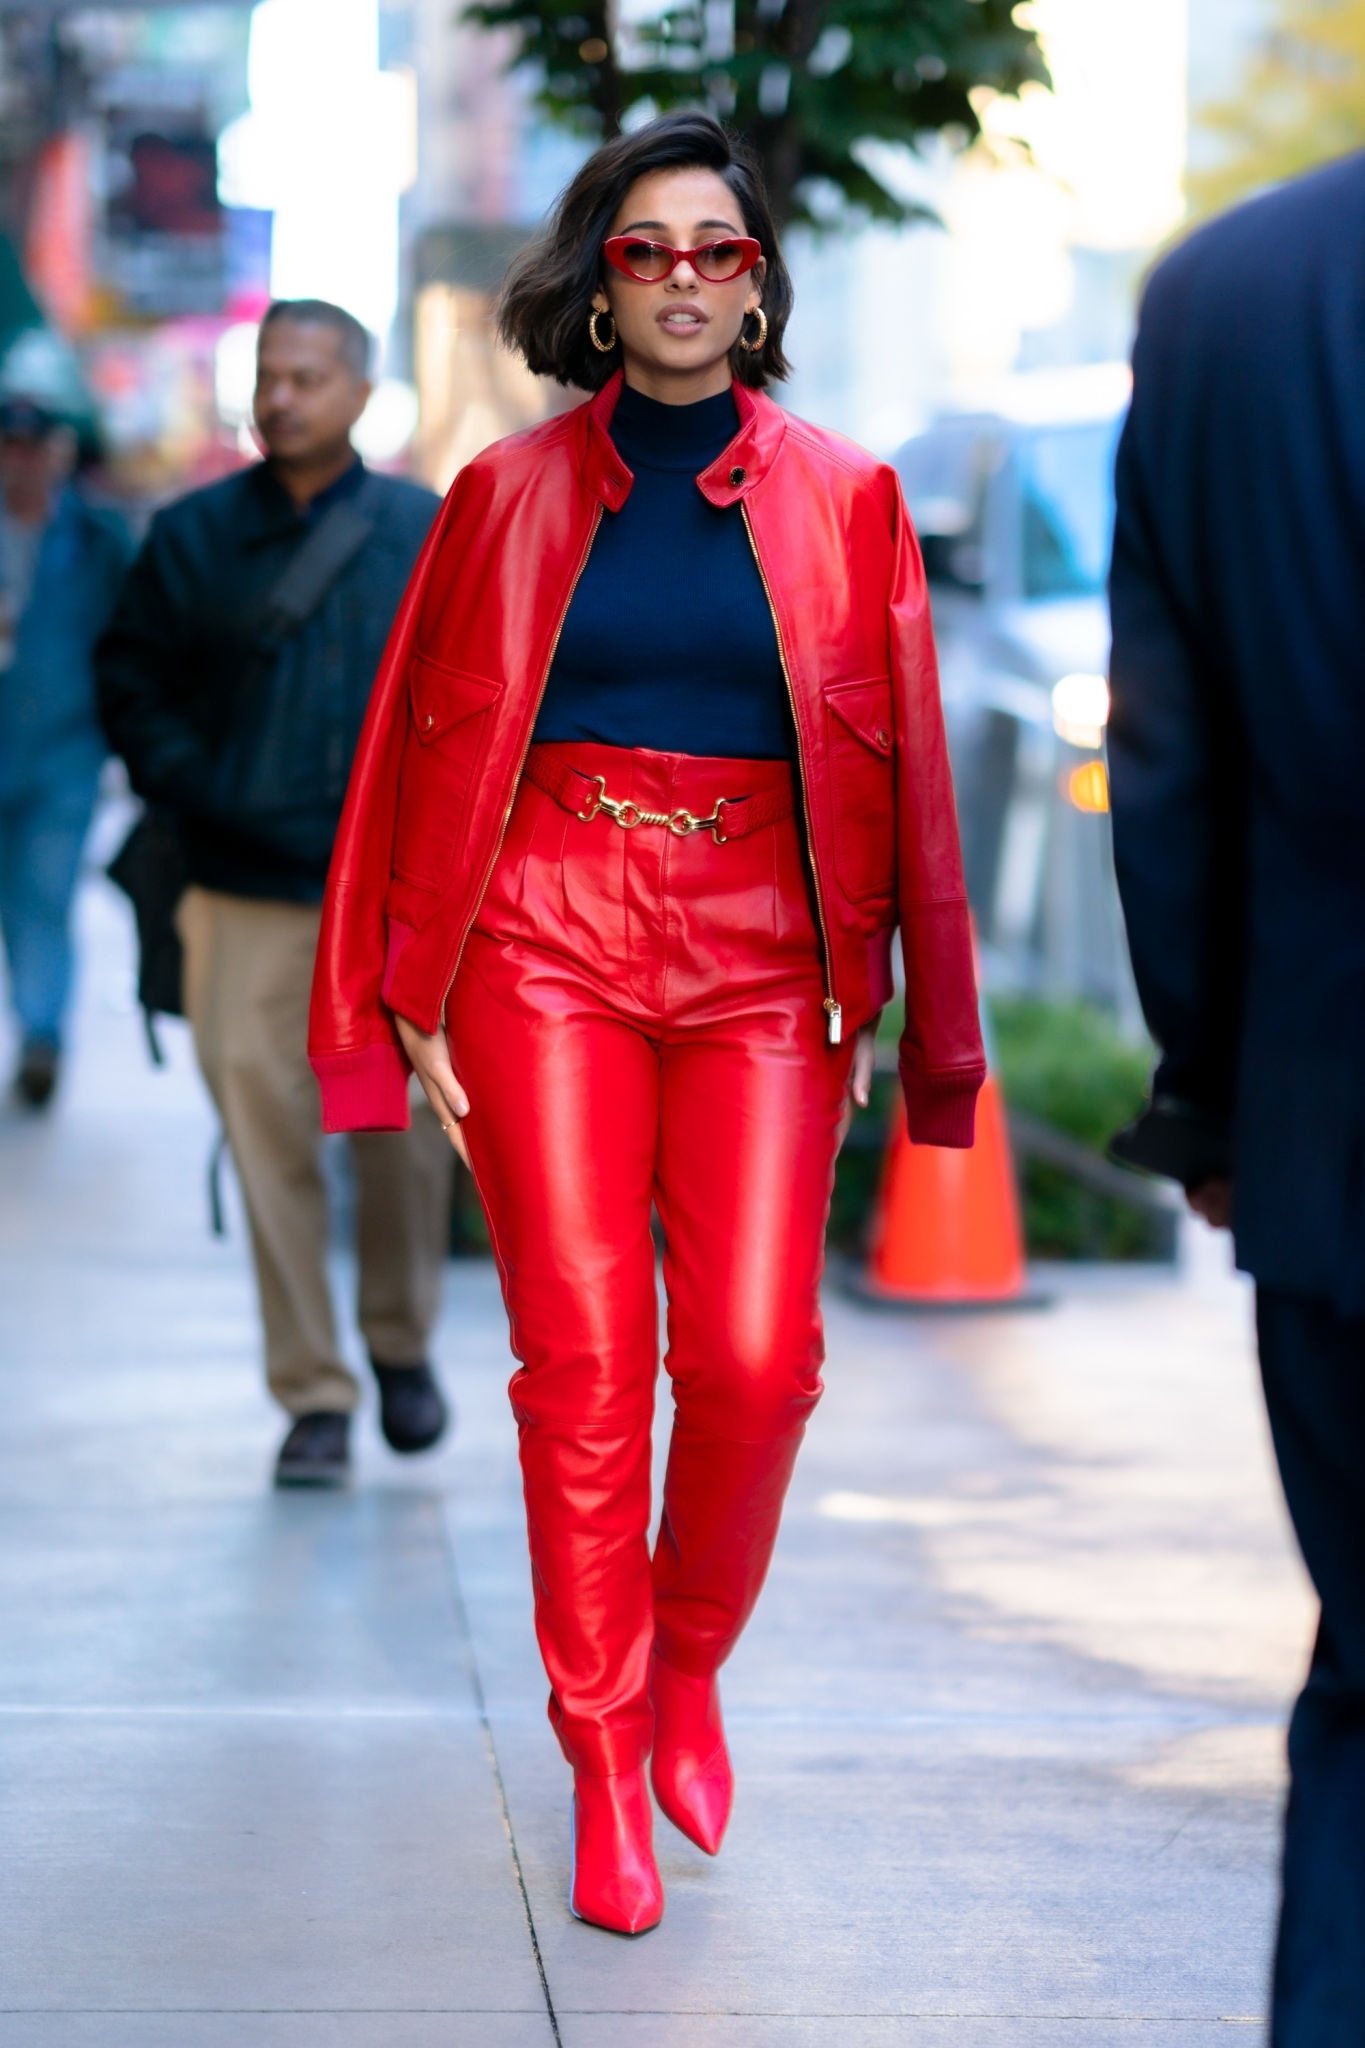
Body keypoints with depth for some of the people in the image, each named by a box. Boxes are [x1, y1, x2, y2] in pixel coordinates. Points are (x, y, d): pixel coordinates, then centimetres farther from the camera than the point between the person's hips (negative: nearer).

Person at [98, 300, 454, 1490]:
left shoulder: (431, 536, 6)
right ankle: (313, 1399, 6)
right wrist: (197, 796, -3)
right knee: (269, 1146, -4)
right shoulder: (194, 538, 6)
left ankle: (402, 1344, 27)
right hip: (247, 898, 0)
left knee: (404, 1134, 2)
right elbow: (131, 683, 9)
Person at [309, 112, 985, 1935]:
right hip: (548, 940, 0)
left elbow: (894, 759, 9)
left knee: (756, 1359, -10)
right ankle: (605, 1764, 10)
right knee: (582, 1362, -3)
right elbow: (432, 748, 9)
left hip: (760, 957, 0)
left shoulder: (842, 498, 8)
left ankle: (690, 1659, 19)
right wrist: (417, 998, 5)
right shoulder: (512, 493, 7)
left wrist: (876, 990, 5)